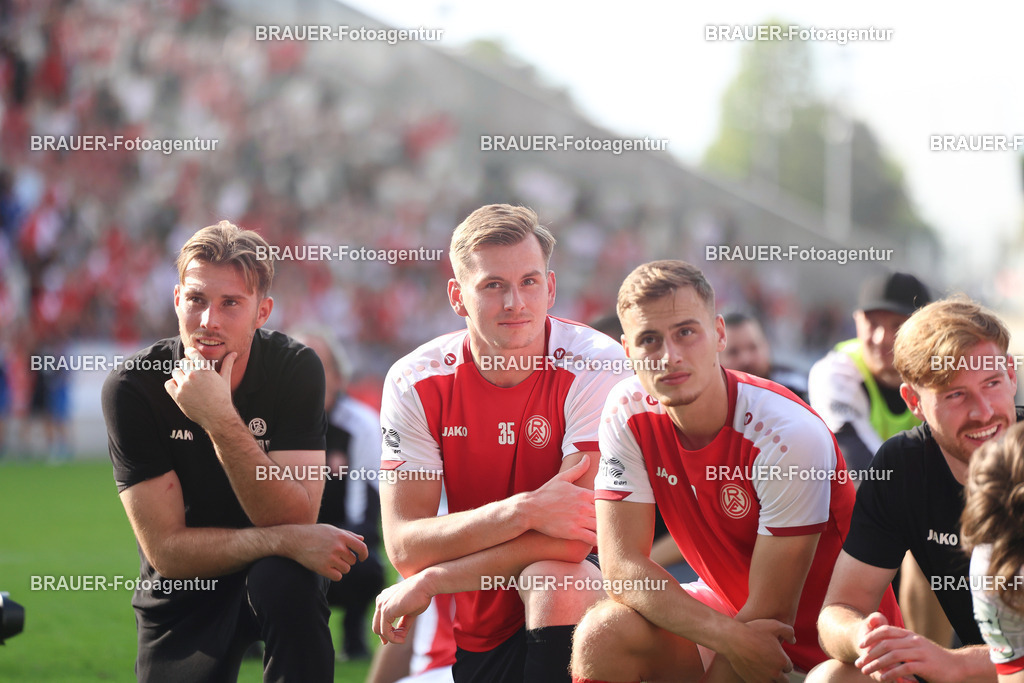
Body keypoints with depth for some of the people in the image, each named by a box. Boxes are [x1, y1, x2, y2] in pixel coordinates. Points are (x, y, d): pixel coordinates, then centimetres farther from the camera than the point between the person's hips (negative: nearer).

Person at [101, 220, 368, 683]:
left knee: (285, 577, -33)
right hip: (181, 597, 3)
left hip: (274, 577, -3)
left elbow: (296, 519, -23)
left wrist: (220, 421, -34)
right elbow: (166, 550, -18)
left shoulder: (294, 369, -14)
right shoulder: (132, 388, -16)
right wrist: (284, 541, -29)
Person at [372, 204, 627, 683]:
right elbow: (404, 547, -13)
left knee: (553, 580, -33)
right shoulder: (415, 382, -5)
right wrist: (523, 511, -27)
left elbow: (572, 540, -21)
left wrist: (432, 581, -19)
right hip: (460, 631, 3)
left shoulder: (595, 367, -13)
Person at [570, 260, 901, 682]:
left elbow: (772, 613, -22)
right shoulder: (628, 413, -12)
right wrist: (732, 637, -27)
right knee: (602, 636, -21)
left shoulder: (791, 437, -26)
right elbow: (622, 567, -15)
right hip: (720, 611, 4)